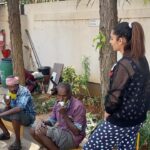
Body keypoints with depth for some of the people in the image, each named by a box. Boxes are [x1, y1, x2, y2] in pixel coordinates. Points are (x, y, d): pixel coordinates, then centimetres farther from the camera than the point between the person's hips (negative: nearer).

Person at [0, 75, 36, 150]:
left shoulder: (24, 91, -25)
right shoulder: (10, 92, -3)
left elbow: (19, 108, -39)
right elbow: (9, 108, 3)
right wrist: (7, 104, -21)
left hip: (28, 117, -8)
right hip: (16, 114, 8)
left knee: (15, 115, -38)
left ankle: (17, 142, -20)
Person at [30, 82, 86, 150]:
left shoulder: (78, 106, -21)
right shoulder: (58, 103, 2)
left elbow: (76, 132, -21)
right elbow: (52, 120, 12)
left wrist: (65, 115, -28)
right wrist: (43, 122, -12)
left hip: (73, 137, -8)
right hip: (59, 132, 8)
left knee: (40, 131, -22)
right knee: (33, 130, -4)